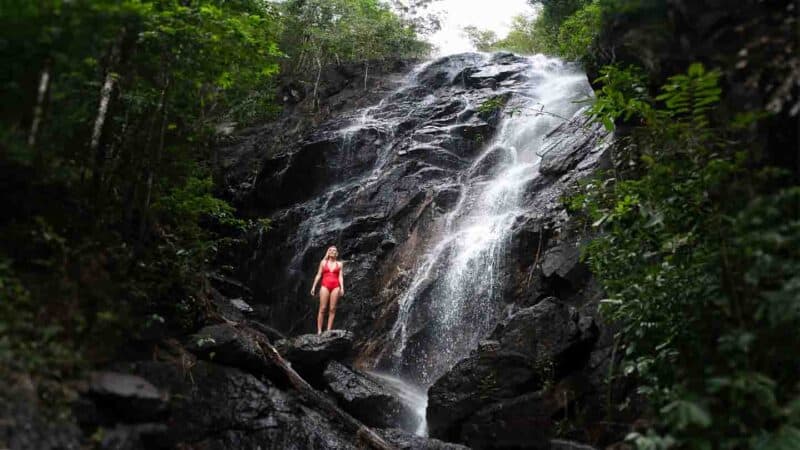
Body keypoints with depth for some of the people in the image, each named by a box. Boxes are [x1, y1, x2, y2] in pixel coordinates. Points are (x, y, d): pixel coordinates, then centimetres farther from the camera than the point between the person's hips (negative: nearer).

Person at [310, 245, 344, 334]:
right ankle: (319, 330, -6)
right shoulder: (323, 262, 13)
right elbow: (318, 275, 11)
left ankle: (328, 331, -3)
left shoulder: (339, 264, 14)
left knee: (332, 309, -3)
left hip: (335, 287, 1)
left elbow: (340, 277, 7)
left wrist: (342, 288, -5)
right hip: (325, 285, -1)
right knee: (322, 308, -6)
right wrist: (314, 286, 4)